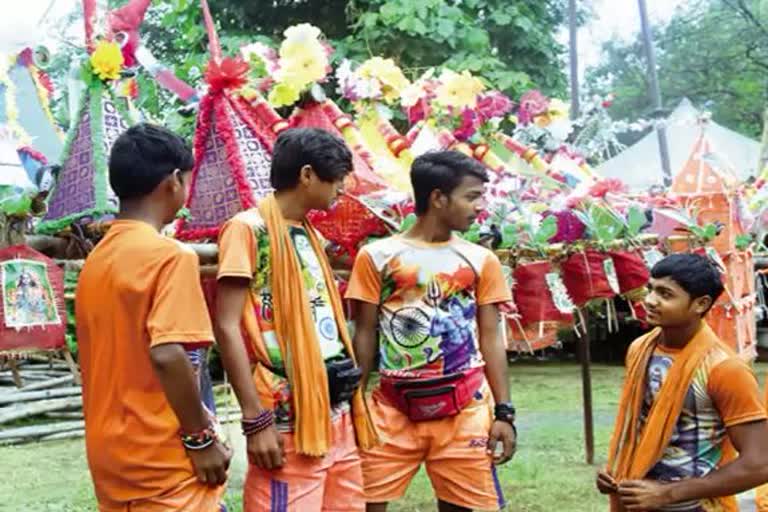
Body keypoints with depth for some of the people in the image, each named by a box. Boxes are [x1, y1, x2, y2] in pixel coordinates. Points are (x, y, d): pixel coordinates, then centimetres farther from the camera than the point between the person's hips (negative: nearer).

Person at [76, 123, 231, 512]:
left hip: (108, 453, 8)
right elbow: (167, 355, -24)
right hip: (161, 459, -8)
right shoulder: (170, 255, -14)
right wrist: (201, 438, -14)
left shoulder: (95, 259, 10)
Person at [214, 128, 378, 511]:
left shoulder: (309, 234, 16)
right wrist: (256, 419, -17)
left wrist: (351, 405, 15)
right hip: (289, 418, -8)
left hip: (336, 413, 8)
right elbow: (227, 327, -12)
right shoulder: (249, 228, -7)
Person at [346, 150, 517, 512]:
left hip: (465, 410, 1)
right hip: (393, 408, -1)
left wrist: (504, 412, 1)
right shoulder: (378, 256, 3)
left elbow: (491, 339, 7)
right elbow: (365, 335, 6)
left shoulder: (481, 260, 8)